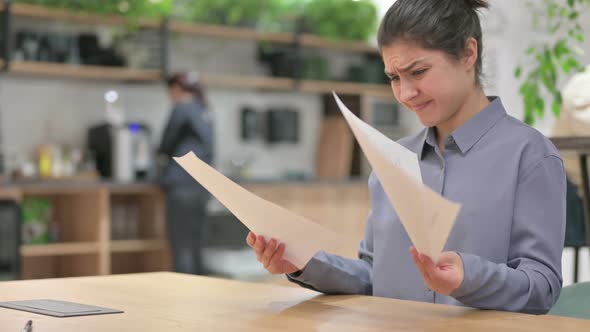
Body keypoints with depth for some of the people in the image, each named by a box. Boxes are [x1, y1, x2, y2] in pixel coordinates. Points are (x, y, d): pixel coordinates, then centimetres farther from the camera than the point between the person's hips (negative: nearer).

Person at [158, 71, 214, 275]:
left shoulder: (182, 109, -6)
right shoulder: (203, 113, 17)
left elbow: (167, 145, 1)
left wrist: (163, 152, 23)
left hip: (182, 185, -8)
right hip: (202, 186, 8)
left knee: (182, 248, -7)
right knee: (194, 247, 10)